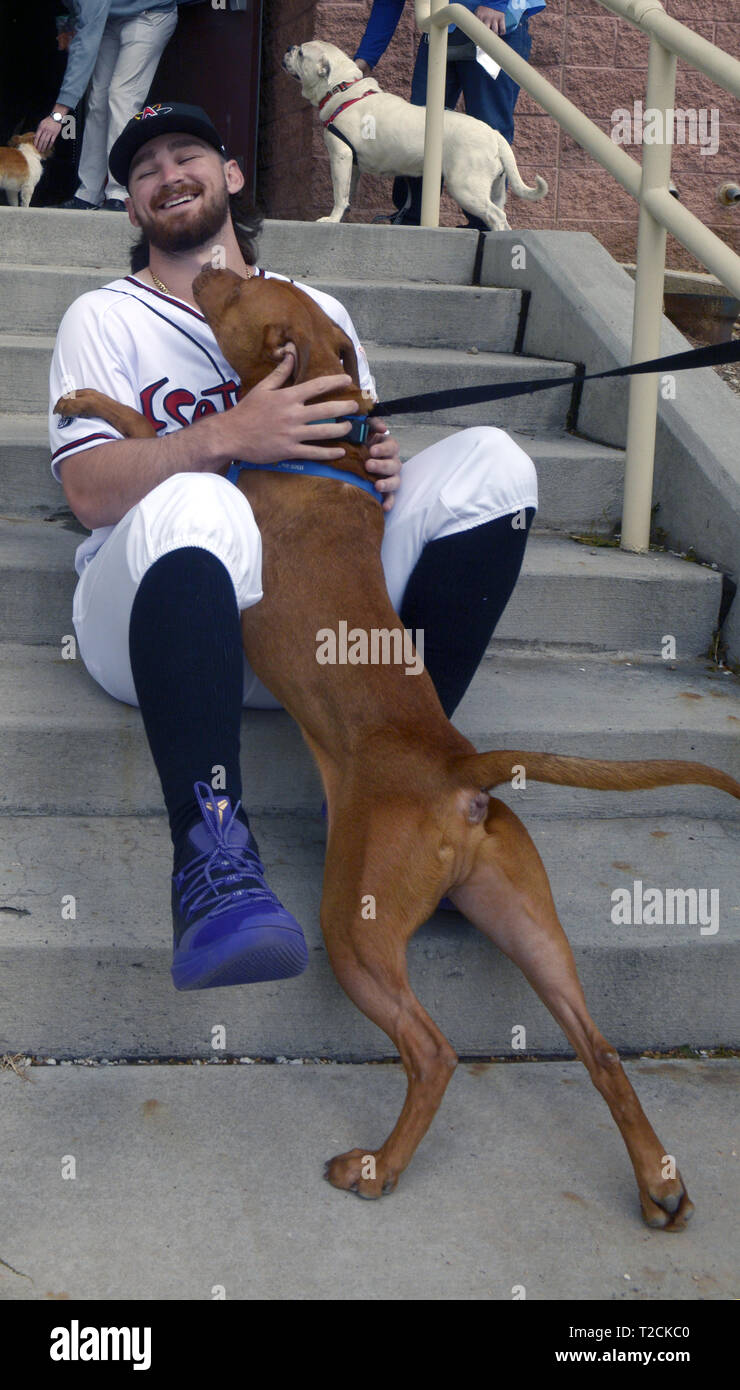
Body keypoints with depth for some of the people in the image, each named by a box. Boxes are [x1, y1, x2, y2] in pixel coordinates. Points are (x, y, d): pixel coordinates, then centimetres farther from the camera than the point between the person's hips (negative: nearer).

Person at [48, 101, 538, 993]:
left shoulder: (318, 311, 26)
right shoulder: (105, 318, 14)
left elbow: (355, 456, 23)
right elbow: (88, 492, -2)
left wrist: (379, 466, -3)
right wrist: (226, 435, -18)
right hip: (156, 614, -3)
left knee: (489, 461, -14)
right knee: (193, 502, -39)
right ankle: (211, 850, -40)